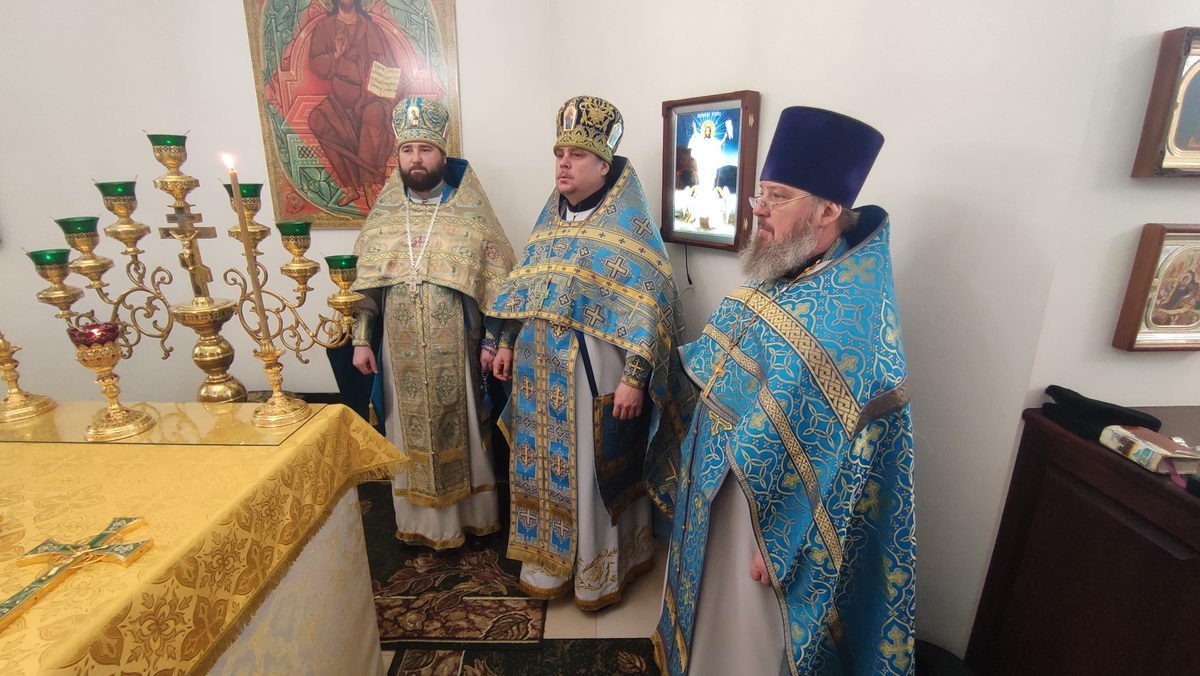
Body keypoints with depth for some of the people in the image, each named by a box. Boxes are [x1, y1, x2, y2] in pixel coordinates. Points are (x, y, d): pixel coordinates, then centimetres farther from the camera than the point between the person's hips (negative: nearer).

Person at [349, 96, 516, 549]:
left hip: (457, 349, -2)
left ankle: (471, 515, 30)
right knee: (411, 433, 12)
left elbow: (498, 282, -5)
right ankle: (421, 521, 32)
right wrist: (361, 339, 3)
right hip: (401, 352, 3)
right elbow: (363, 285, 8)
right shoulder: (382, 216, 5)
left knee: (462, 430, 9)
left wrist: (492, 341, -8)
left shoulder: (471, 214, -4)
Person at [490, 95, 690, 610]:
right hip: (541, 371, 7)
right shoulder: (550, 218, 10)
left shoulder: (629, 225, -11)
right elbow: (523, 288, 16)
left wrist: (634, 377, -22)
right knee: (545, 466, 16)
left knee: (597, 473, 7)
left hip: (595, 374, -6)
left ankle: (602, 570, 30)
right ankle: (550, 560, 37)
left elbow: (650, 307, -16)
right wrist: (506, 345, 14)